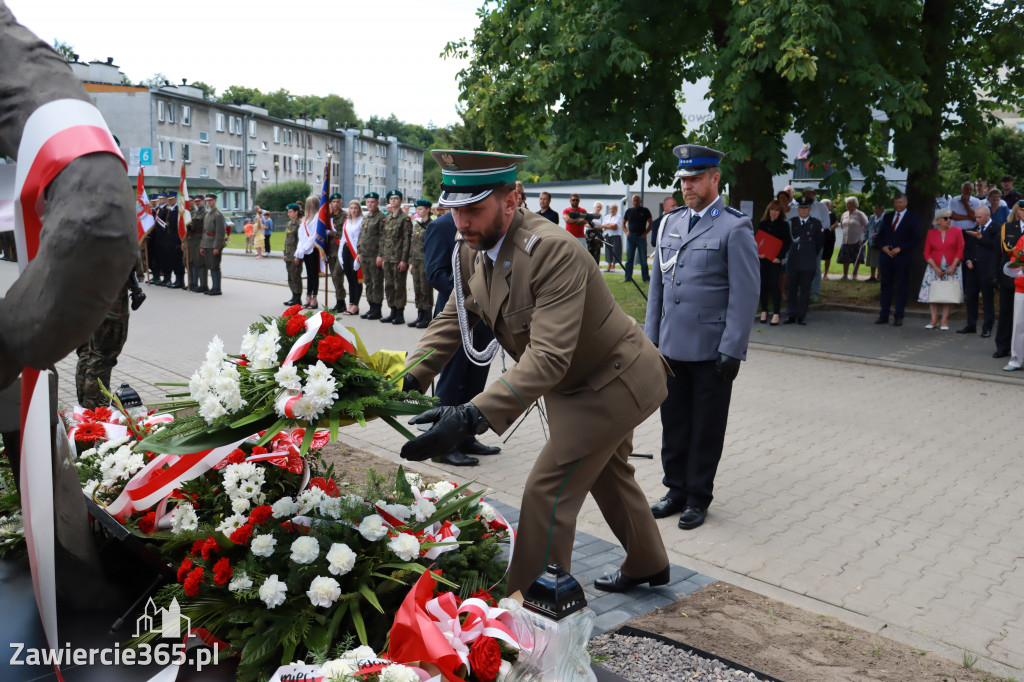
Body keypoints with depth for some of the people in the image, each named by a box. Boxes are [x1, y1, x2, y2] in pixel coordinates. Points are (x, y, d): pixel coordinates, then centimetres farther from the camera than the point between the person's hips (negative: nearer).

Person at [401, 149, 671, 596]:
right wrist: (409, 377, -24)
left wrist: (471, 417, -51)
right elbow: (453, 319, -7)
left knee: (548, 490, -11)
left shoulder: (553, 250, -36)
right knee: (606, 473, 27)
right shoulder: (474, 249, -10)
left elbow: (549, 356, -43)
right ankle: (647, 564, 52)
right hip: (579, 382, 9)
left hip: (615, 382, -9)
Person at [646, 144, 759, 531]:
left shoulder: (735, 228, -6)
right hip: (671, 347, 5)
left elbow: (745, 295, -9)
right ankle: (676, 490, 28)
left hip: (711, 350, -5)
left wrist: (731, 350, -13)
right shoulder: (670, 223, 12)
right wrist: (650, 337, 12)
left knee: (706, 429, 8)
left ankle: (698, 498, 22)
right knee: (673, 425, 12)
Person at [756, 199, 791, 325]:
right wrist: (758, 252, -7)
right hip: (762, 259, 3)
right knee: (763, 285, 6)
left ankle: (776, 314, -3)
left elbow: (787, 242, -4)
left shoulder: (783, 225, 2)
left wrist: (780, 257, -14)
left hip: (775, 260, -3)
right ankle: (764, 311, 15)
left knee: (774, 285, -7)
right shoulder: (762, 224, 11)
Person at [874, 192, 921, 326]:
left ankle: (899, 317, 4)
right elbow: (879, 236, 15)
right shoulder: (887, 217, 14)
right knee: (886, 286, 6)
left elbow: (916, 239, -4)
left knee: (901, 288, 0)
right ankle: (884, 315, 10)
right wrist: (883, 247, -5)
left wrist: (900, 249, -14)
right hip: (886, 256, 4)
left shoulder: (912, 219, 1)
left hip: (903, 258, -4)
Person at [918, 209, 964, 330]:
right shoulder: (931, 233, 6)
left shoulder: (956, 231, 3)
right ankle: (934, 320, 7)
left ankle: (944, 321, 4)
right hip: (934, 269, 1)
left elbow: (960, 250, -2)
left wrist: (953, 267, -11)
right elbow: (927, 253, 2)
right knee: (932, 293, -2)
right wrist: (936, 268, -9)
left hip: (951, 269, -1)